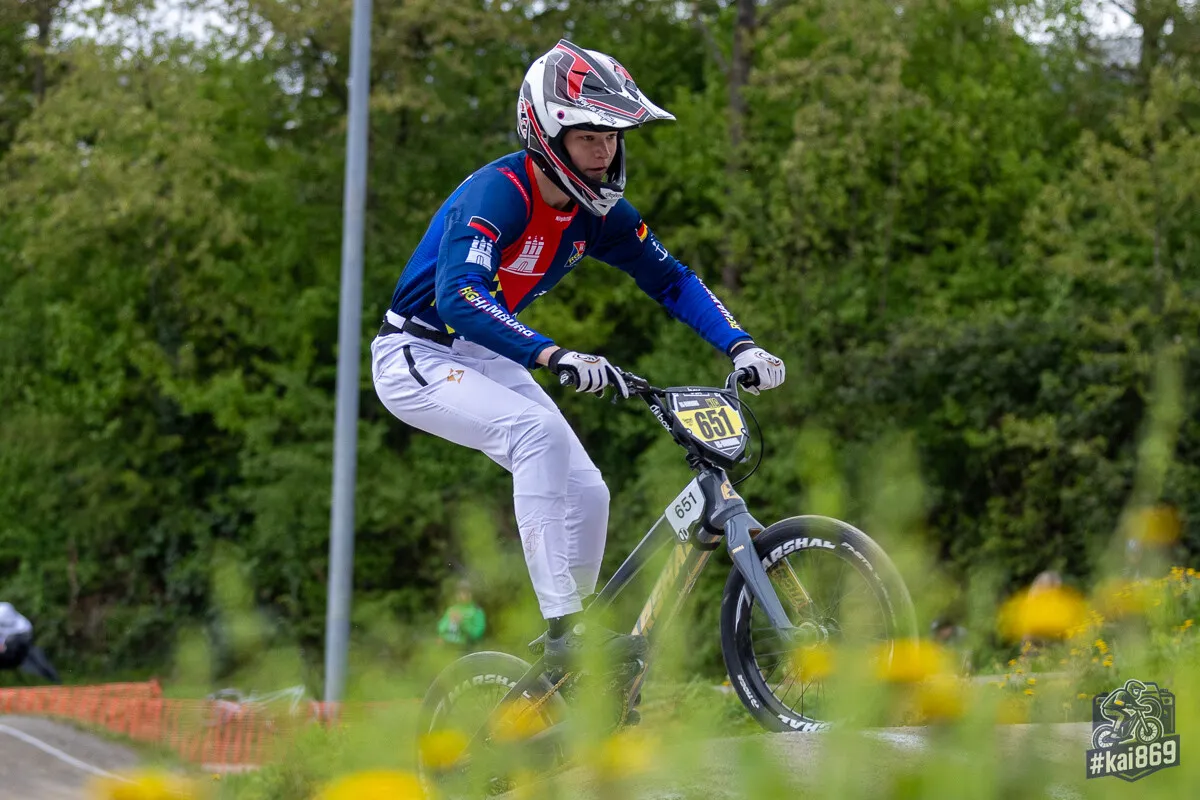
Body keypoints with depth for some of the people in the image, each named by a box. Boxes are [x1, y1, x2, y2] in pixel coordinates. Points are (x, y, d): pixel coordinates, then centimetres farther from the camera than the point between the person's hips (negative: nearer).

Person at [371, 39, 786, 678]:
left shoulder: (598, 211, -4)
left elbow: (670, 280, 4)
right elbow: (460, 297, -42)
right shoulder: (497, 194, -28)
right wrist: (556, 356, -54)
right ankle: (564, 630, -32)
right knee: (539, 430, -31)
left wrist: (741, 345, -12)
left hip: (486, 360, 8)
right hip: (417, 358, -8)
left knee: (586, 494, -5)